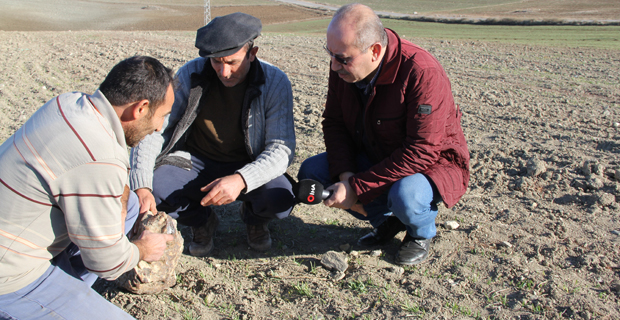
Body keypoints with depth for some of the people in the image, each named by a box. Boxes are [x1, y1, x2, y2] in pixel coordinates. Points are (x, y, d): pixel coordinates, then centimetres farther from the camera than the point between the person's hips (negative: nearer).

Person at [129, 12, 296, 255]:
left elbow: (282, 148, -21)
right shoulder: (190, 75, -12)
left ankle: (254, 218, 10)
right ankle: (202, 222, 7)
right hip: (196, 164, 1)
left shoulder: (274, 82, -15)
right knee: (155, 187, -28)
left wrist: (241, 179, -40)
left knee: (280, 199, -31)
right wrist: (141, 187, -29)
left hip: (248, 169, -1)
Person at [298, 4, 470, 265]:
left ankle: (422, 233, 2)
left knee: (405, 196, -39)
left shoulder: (423, 73, -31)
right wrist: (346, 174, -19)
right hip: (373, 156, 6)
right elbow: (333, 123, -2)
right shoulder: (343, 68, -11)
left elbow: (421, 152, -32)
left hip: (432, 162, -6)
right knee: (310, 172, -11)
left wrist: (357, 187, -32)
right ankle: (386, 220, 7)